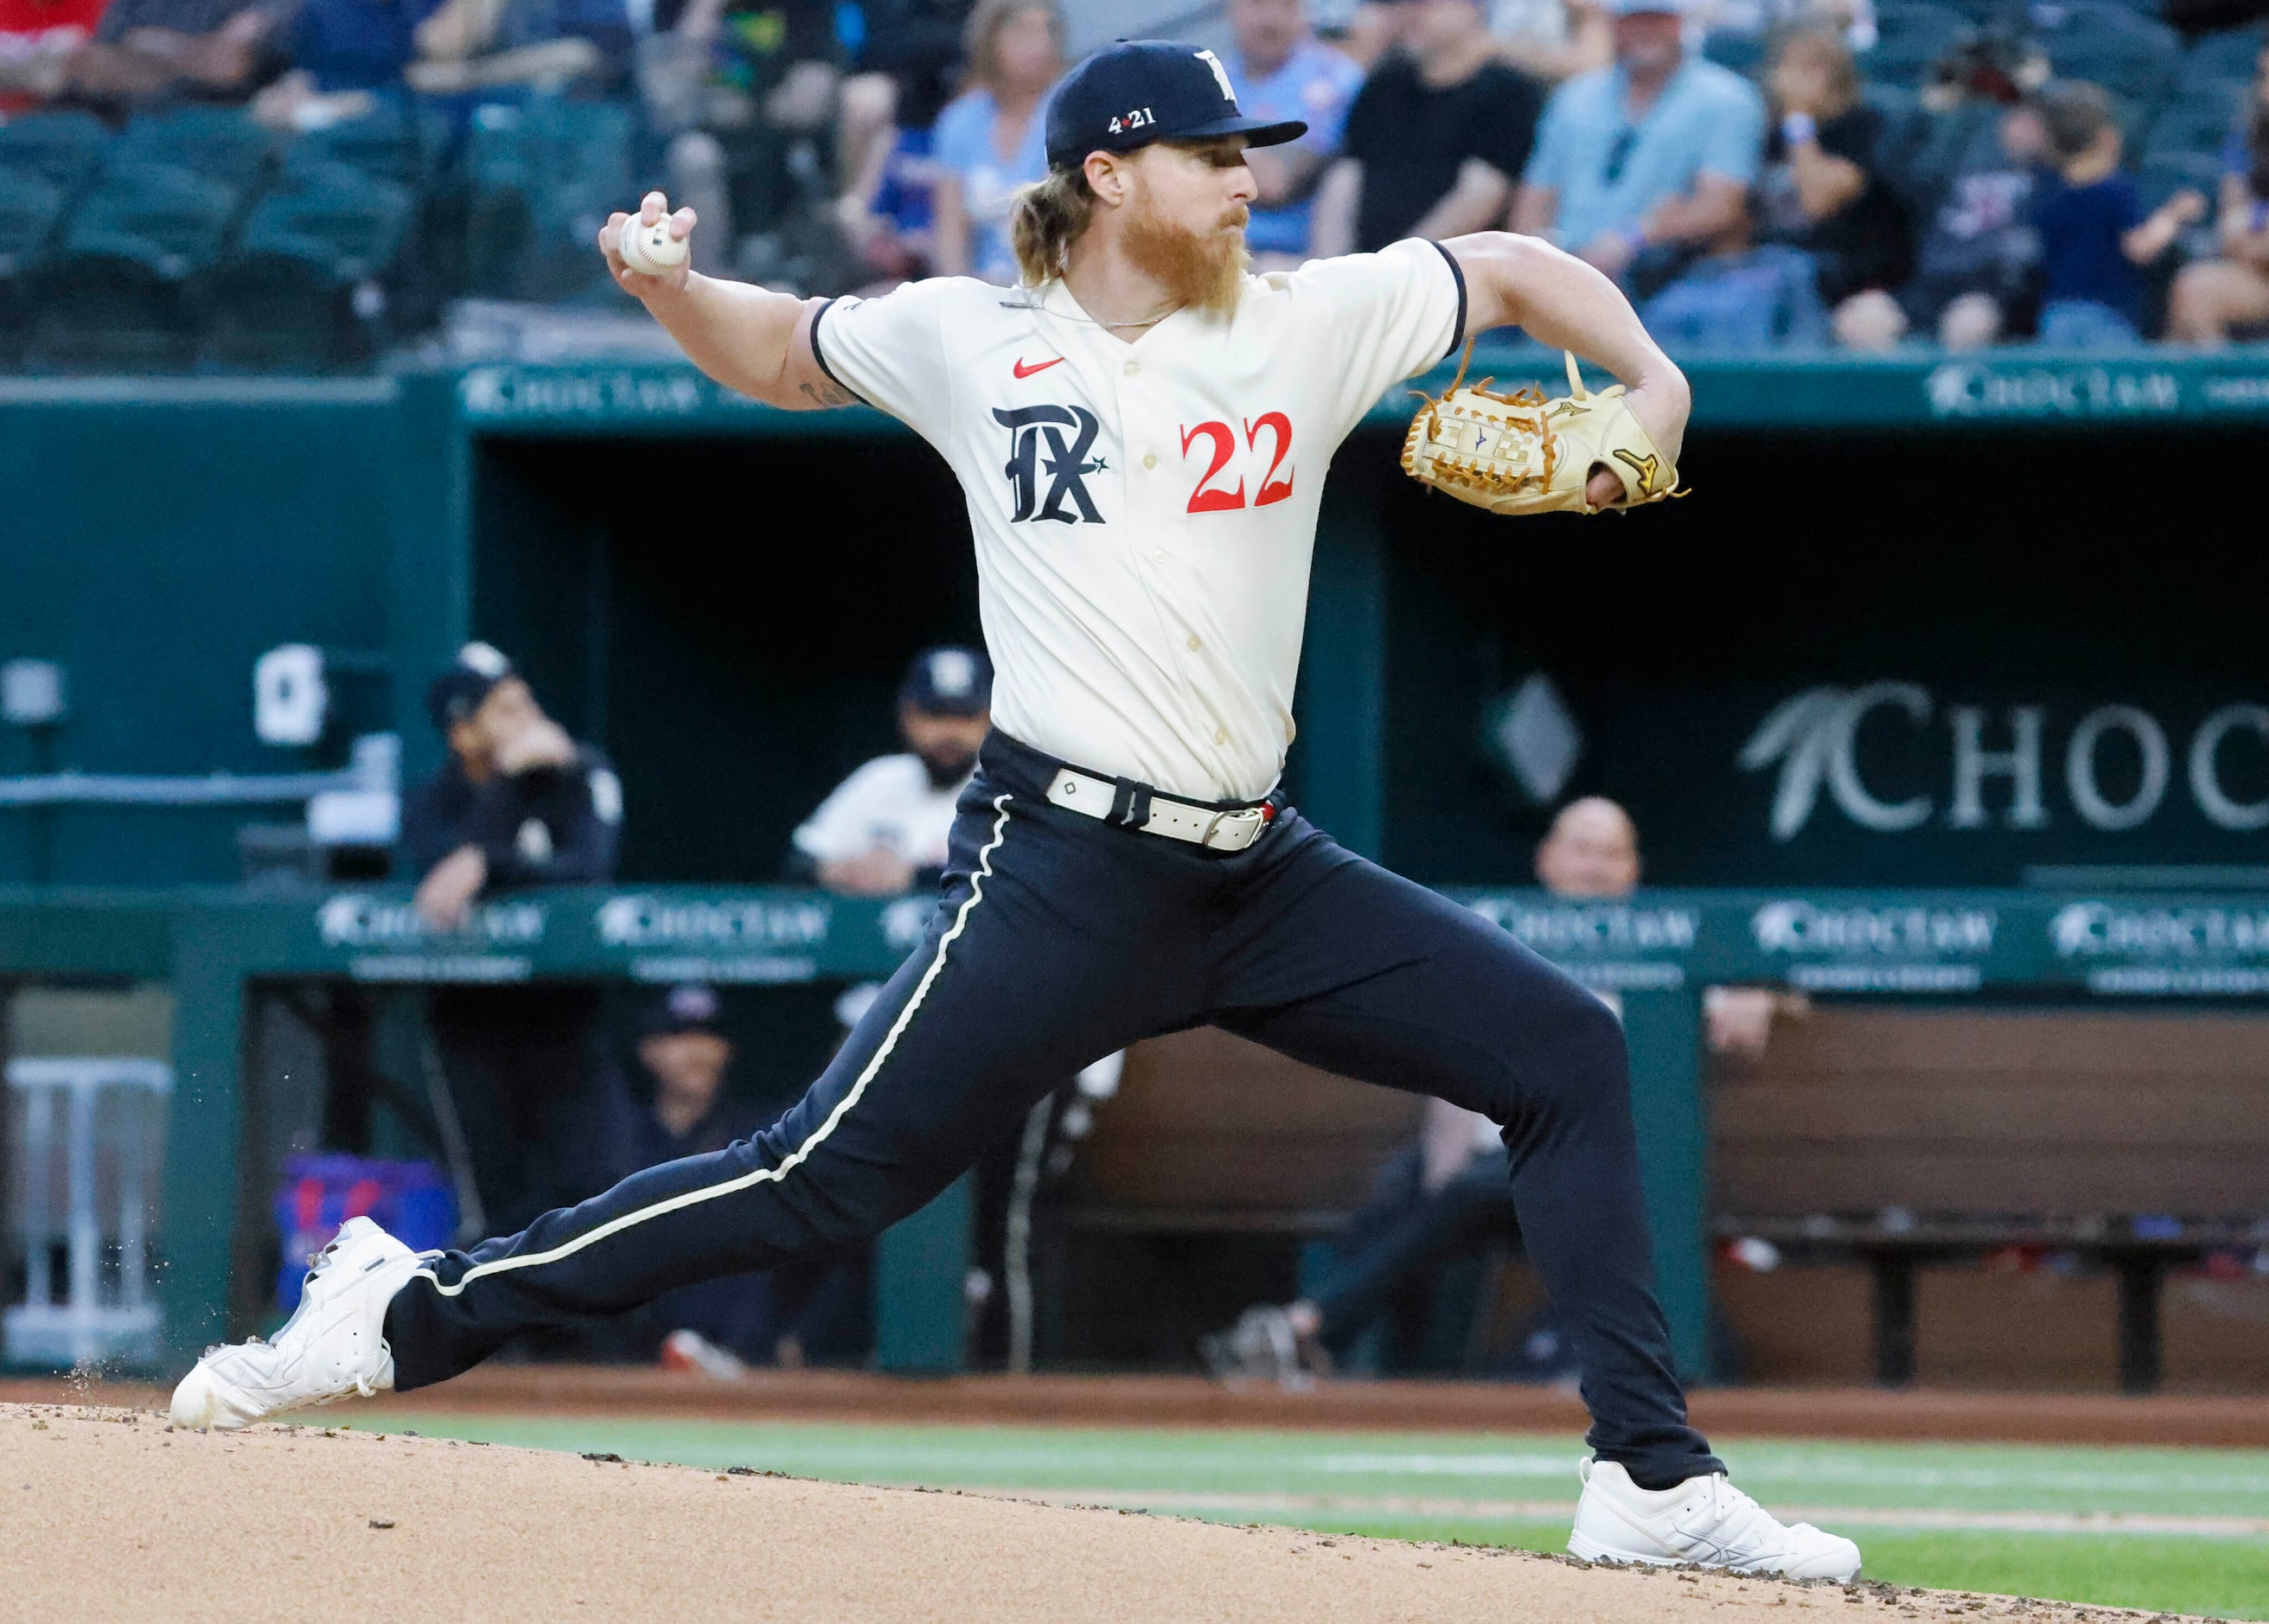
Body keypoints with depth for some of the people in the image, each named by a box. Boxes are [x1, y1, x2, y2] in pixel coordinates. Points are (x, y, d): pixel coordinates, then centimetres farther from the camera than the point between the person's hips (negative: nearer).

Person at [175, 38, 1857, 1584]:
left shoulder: (1309, 323, 6)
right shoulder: (965, 339, 3)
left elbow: (1514, 266, 16)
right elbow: (783, 352, 20)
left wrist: (1651, 390, -1)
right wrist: (668, 286, 0)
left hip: (1260, 874, 4)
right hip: (1062, 874, -4)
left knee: (1568, 1049, -2)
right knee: (831, 1171, -11)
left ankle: (1652, 1479, 2)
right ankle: (410, 1314, -3)